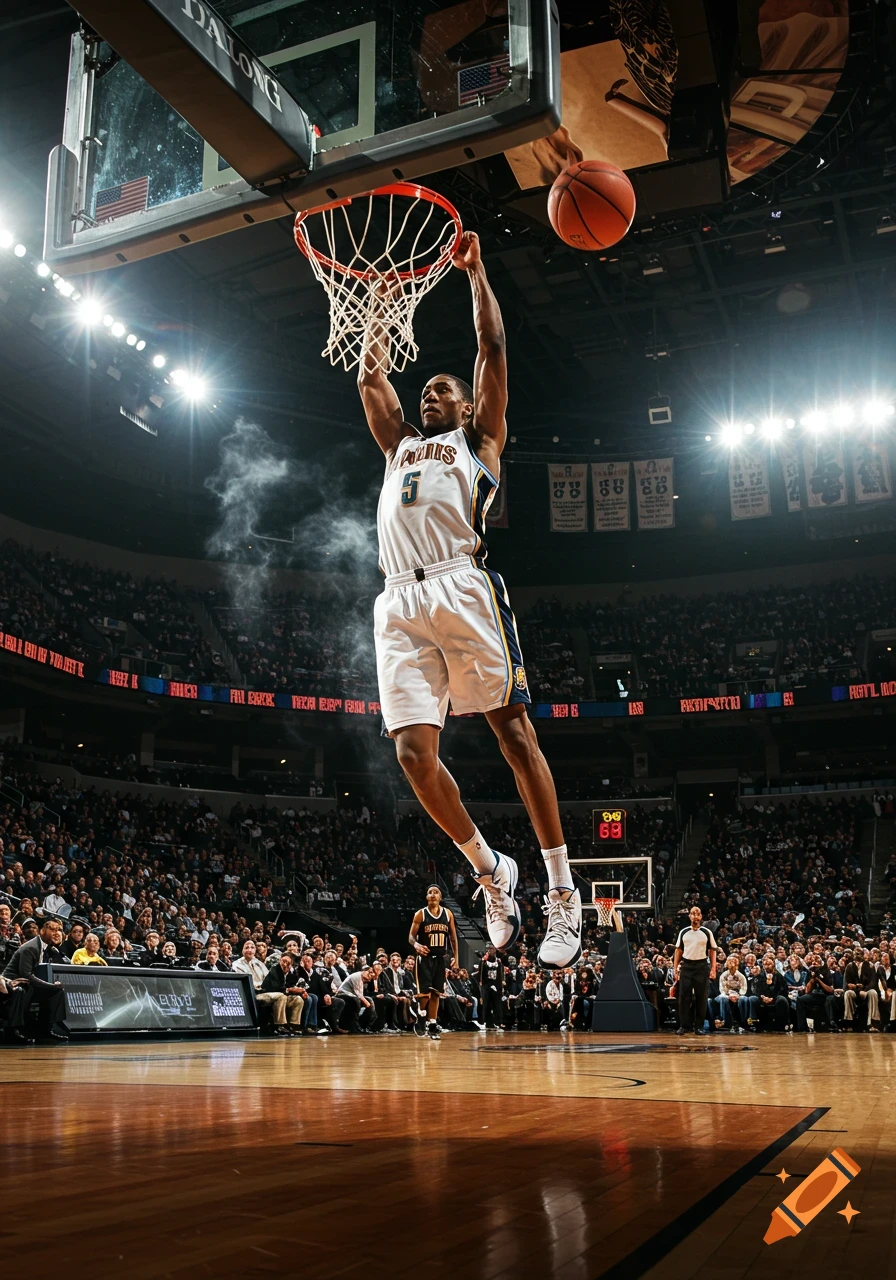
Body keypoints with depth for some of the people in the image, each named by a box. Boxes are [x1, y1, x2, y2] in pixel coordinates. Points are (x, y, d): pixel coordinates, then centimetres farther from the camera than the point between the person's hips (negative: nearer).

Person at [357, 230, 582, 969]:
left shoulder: (479, 440, 22)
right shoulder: (400, 446, 34)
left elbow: (493, 347, 16)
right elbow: (370, 378, 35)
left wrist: (475, 271, 21)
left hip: (463, 587, -4)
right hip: (400, 603, 4)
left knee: (512, 731, -9)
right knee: (414, 754, -9)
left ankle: (564, 893, -5)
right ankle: (491, 871, 10)